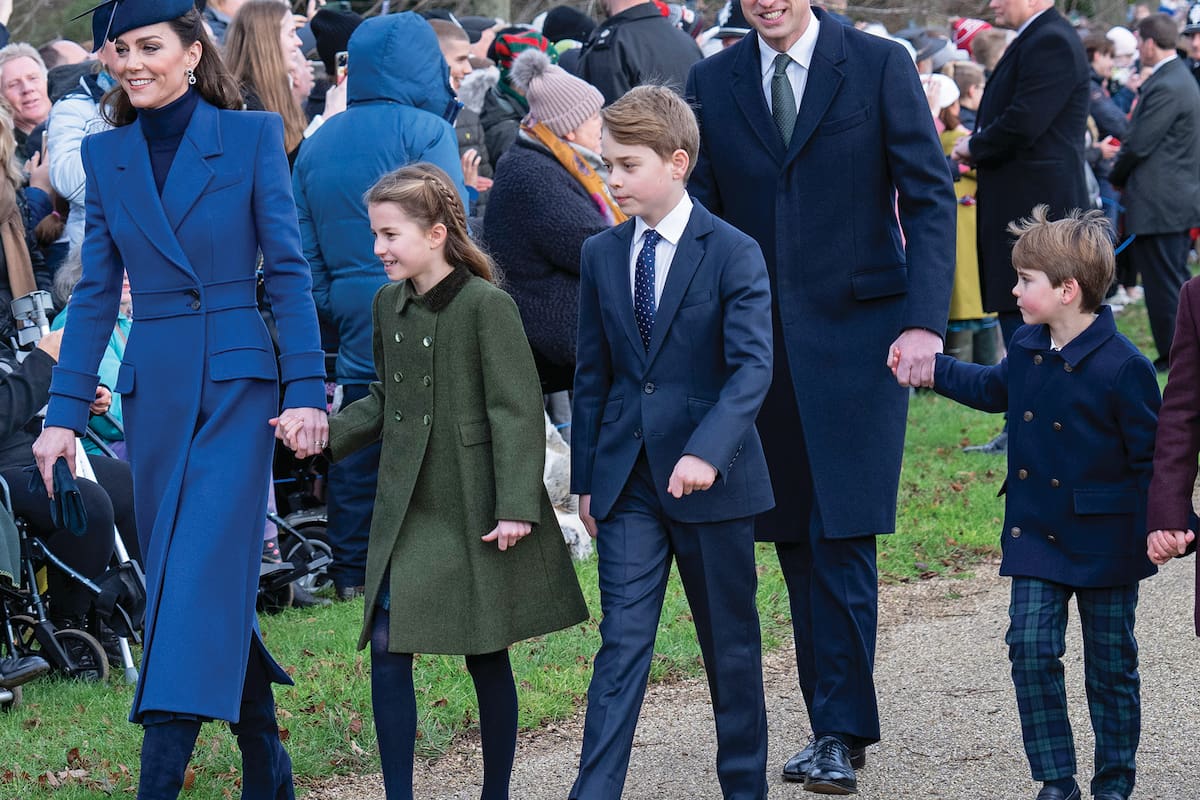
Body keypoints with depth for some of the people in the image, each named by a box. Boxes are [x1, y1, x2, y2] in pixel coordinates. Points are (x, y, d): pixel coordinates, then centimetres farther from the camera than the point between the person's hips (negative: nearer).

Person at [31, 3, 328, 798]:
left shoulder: (251, 136, -3)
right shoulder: (105, 155, 8)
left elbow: (288, 270, -4)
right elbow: (96, 292, 9)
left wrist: (306, 389, -10)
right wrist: (65, 411, 4)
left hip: (235, 380, -4)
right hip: (154, 388, 4)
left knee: (202, 575, -13)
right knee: (207, 578, 9)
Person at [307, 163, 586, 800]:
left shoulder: (487, 306, -13)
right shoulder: (388, 305, 8)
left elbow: (517, 411, -14)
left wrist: (516, 506, -18)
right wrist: (327, 432, 3)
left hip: (475, 510, -5)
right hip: (407, 508, 5)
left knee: (486, 654, 5)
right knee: (388, 647, -3)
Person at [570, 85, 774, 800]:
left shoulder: (734, 254, -8)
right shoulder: (602, 256, 7)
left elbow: (753, 366, -17)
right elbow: (593, 373, 12)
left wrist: (707, 452, -30)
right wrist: (587, 477, 10)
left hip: (711, 478, -3)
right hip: (628, 481, 3)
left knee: (731, 644, 9)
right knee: (622, 641, -3)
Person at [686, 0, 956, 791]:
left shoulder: (880, 65, -2)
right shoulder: (713, 82, 7)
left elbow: (929, 195, -4)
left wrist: (925, 321, -14)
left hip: (857, 335, -4)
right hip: (759, 339, 4)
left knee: (842, 537, -10)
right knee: (796, 540, 6)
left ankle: (841, 733, -6)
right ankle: (838, 724, 15)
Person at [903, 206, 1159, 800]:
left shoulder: (1121, 366, -19)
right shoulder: (1028, 348, 1)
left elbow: (1152, 454, -14)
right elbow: (996, 389, 25)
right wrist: (931, 369, 26)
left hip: (1105, 539, -5)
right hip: (1037, 530, 5)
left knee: (1111, 663, 8)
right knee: (1030, 646, -4)